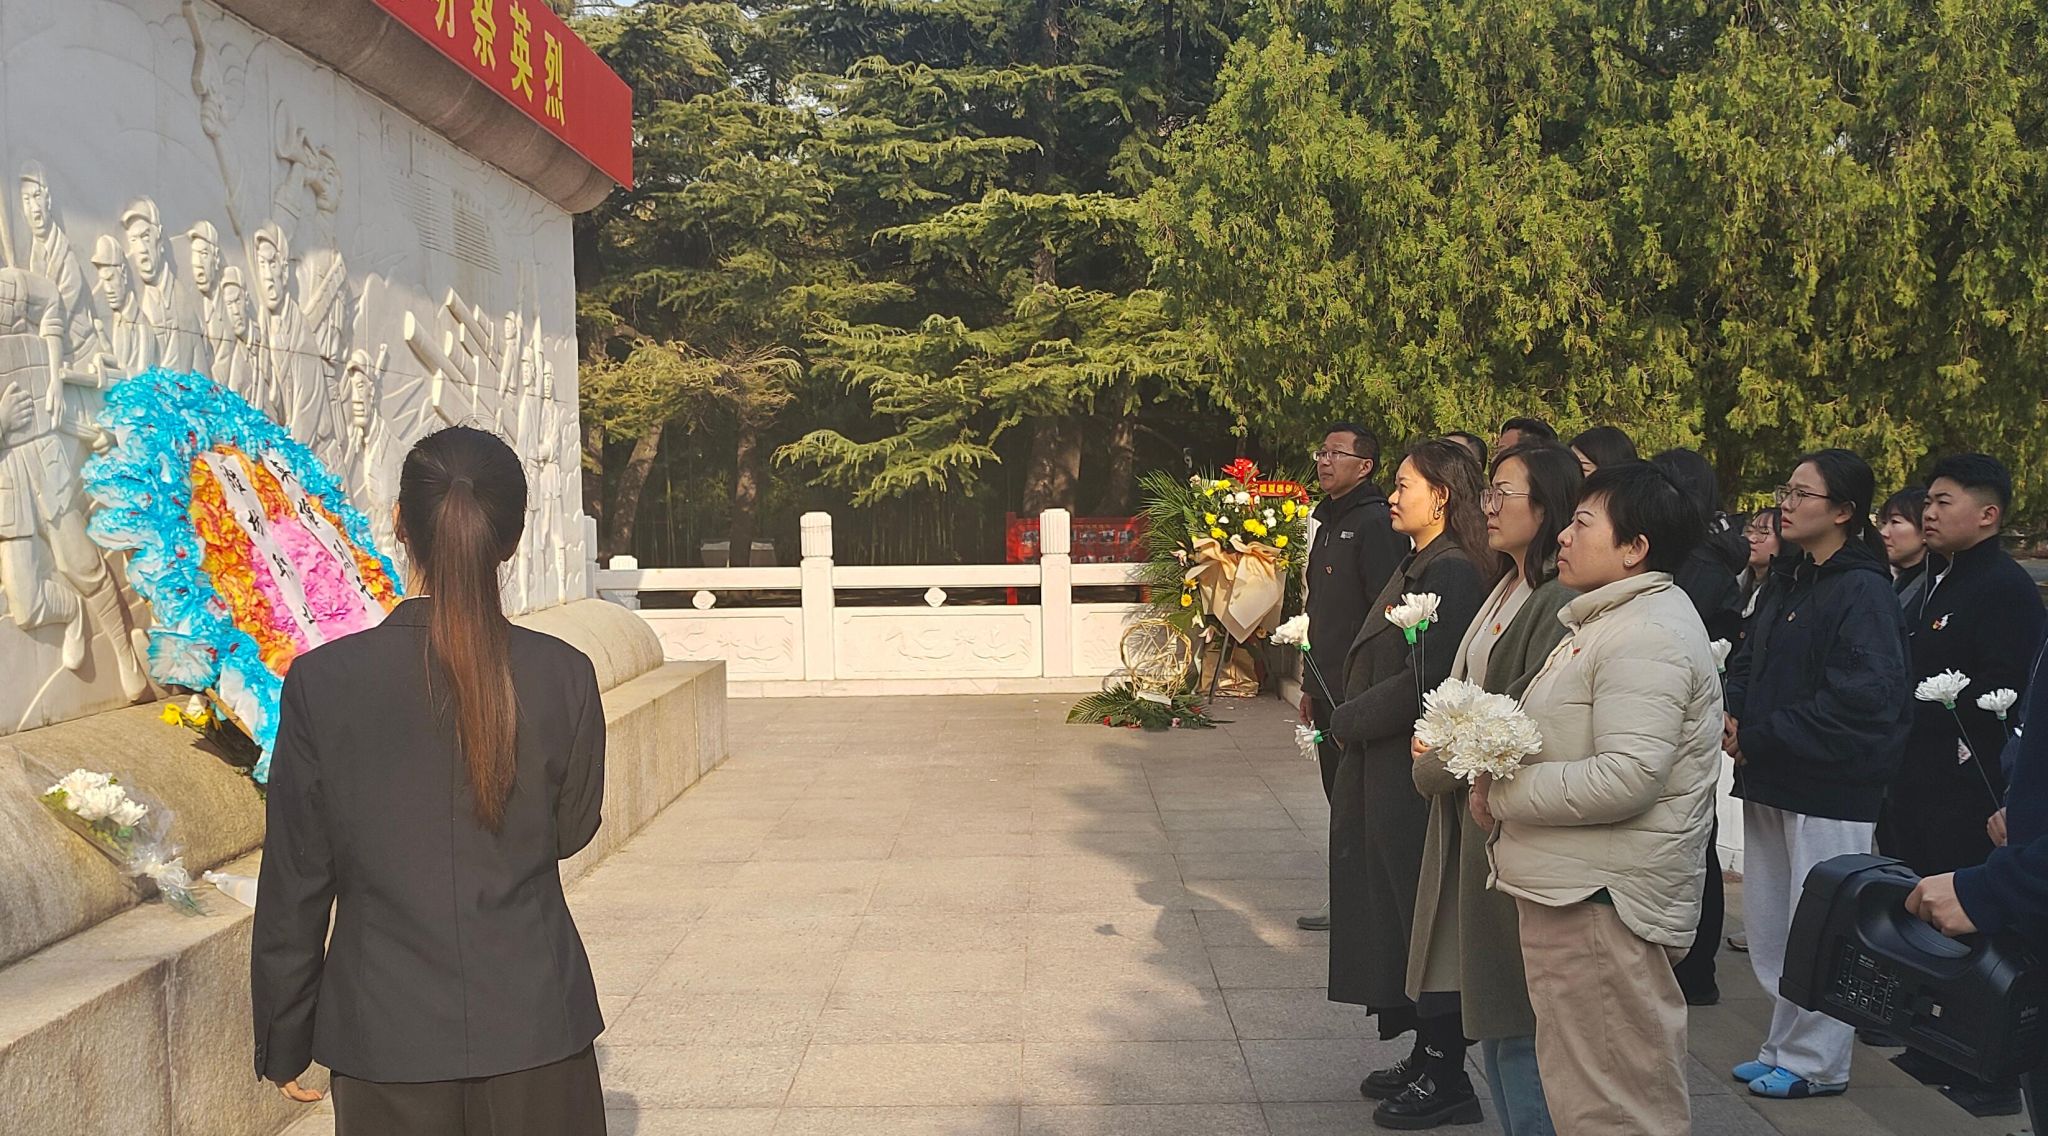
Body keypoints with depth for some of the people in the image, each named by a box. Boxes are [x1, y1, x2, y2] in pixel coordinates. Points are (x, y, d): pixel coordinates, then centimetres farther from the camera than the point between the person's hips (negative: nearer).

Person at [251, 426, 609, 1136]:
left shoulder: (321, 682, -10)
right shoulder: (563, 676, -10)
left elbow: (294, 880, -3)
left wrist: (282, 1043, 8)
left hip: (388, 1039, 0)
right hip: (535, 1026, 0)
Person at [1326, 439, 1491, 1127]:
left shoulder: (1452, 572, -17)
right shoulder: (1417, 567, 14)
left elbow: (1426, 681, -24)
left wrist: (1350, 721, -12)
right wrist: (1352, 720, 4)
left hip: (1416, 777, -10)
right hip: (1387, 773, 10)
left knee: (1422, 916, 0)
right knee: (1401, 915, 15)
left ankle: (1446, 1078, 13)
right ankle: (1427, 1058, 28)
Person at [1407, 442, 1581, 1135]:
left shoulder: (1561, 602, -18)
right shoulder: (1506, 591, 13)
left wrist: (1435, 765, -8)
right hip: (1470, 818, 10)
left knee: (1518, 1024, 1)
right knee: (1487, 1012, 17)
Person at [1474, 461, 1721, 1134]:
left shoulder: (1647, 634, -17)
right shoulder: (1610, 620, 17)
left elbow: (1626, 776, -27)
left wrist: (1503, 793, -16)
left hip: (1602, 901, -11)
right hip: (1573, 887, 11)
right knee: (1580, 1082, 19)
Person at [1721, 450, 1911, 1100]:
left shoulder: (1863, 591, -13)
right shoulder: (1789, 582, 13)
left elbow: (1863, 699, -21)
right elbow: (1749, 662, 18)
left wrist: (1760, 736, -17)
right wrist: (1734, 716, -3)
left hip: (1830, 791, -8)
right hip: (1769, 783, 9)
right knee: (1768, 927, 15)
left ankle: (1815, 1062, 15)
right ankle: (1784, 1047, 28)